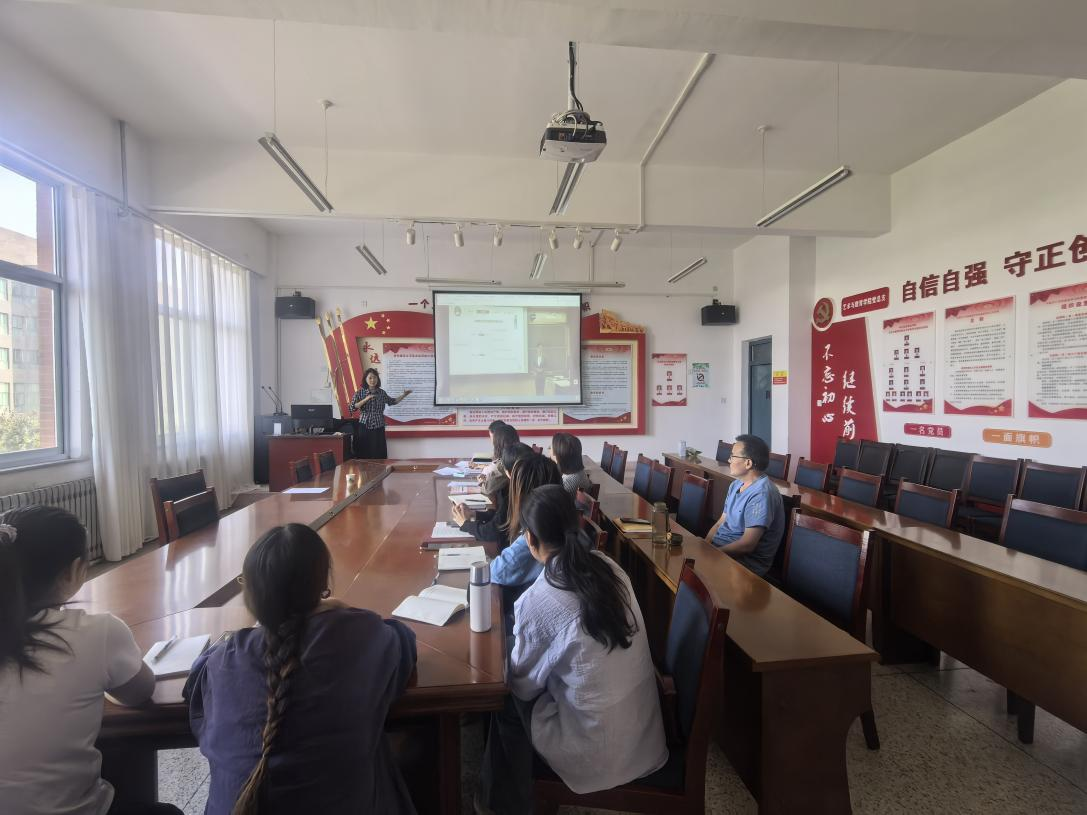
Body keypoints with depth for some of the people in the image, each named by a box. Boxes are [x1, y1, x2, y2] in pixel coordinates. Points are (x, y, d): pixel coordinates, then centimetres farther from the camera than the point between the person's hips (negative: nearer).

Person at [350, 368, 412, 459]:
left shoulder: (382, 392, 5)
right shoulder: (360, 392, -3)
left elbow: (393, 401, 21)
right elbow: (352, 408, -14)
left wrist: (404, 394, 13)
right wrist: (366, 399, -20)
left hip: (379, 428, 2)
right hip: (364, 428, -2)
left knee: (379, 455, 3)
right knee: (364, 455, 0)